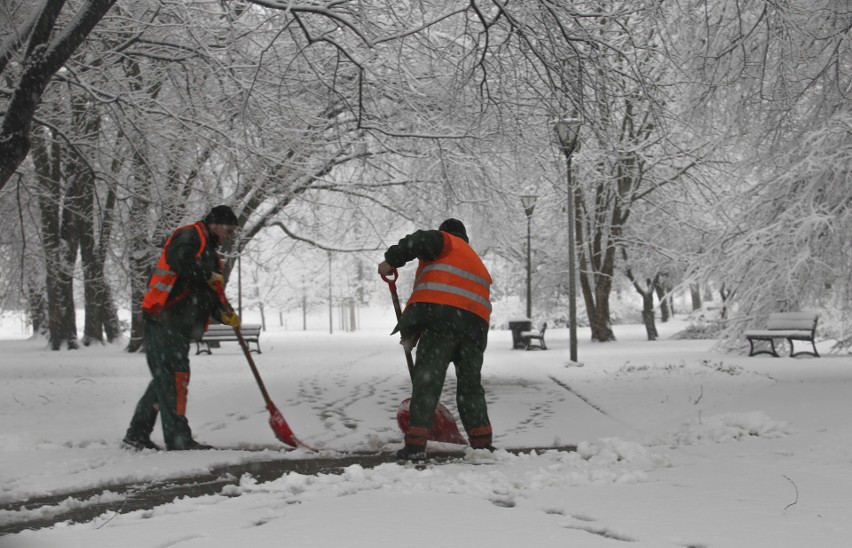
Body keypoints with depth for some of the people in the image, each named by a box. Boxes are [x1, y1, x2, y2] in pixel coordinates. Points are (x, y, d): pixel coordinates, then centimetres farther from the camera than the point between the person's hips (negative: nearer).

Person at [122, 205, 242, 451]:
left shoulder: (210, 252, 25)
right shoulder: (189, 236, -5)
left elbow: (211, 294, 21)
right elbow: (180, 261, -26)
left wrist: (225, 314, 1)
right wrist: (210, 276, -13)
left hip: (178, 326, 10)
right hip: (164, 319, -10)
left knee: (164, 379, 11)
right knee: (174, 376, -11)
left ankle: (137, 434, 16)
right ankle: (178, 439, -11)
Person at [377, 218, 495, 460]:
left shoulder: (445, 241, 16)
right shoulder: (476, 261, 36)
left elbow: (419, 241, -7)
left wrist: (391, 260, 1)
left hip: (441, 315, -6)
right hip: (475, 322, 6)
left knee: (426, 380, -5)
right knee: (471, 384, 16)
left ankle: (416, 443, -10)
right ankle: (482, 442, 12)